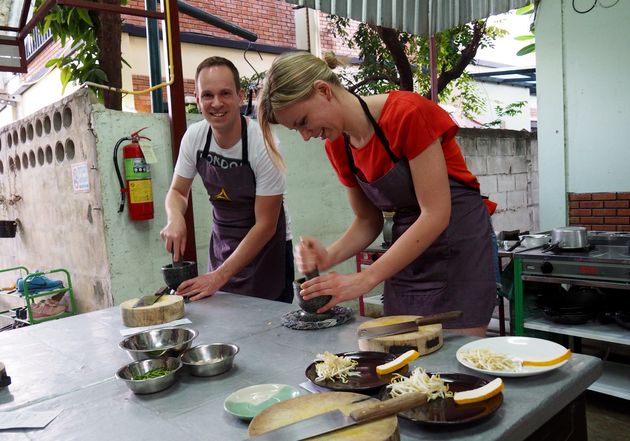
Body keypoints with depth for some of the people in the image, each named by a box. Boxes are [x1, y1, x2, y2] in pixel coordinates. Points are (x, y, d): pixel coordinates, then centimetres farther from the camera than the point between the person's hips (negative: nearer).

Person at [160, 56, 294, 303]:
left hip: (266, 248, -4)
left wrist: (220, 276, -22)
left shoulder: (262, 144, -22)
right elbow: (178, 191, 7)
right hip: (221, 244, 4)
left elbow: (265, 225, -19)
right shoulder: (194, 137, -8)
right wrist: (175, 219, -17)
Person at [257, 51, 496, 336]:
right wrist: (329, 256, -12)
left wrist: (365, 279, -23)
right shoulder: (337, 147, 0)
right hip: (408, 254, 6)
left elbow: (436, 215, -22)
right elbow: (368, 221, 8)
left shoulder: (407, 113, -20)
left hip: (459, 247, -5)